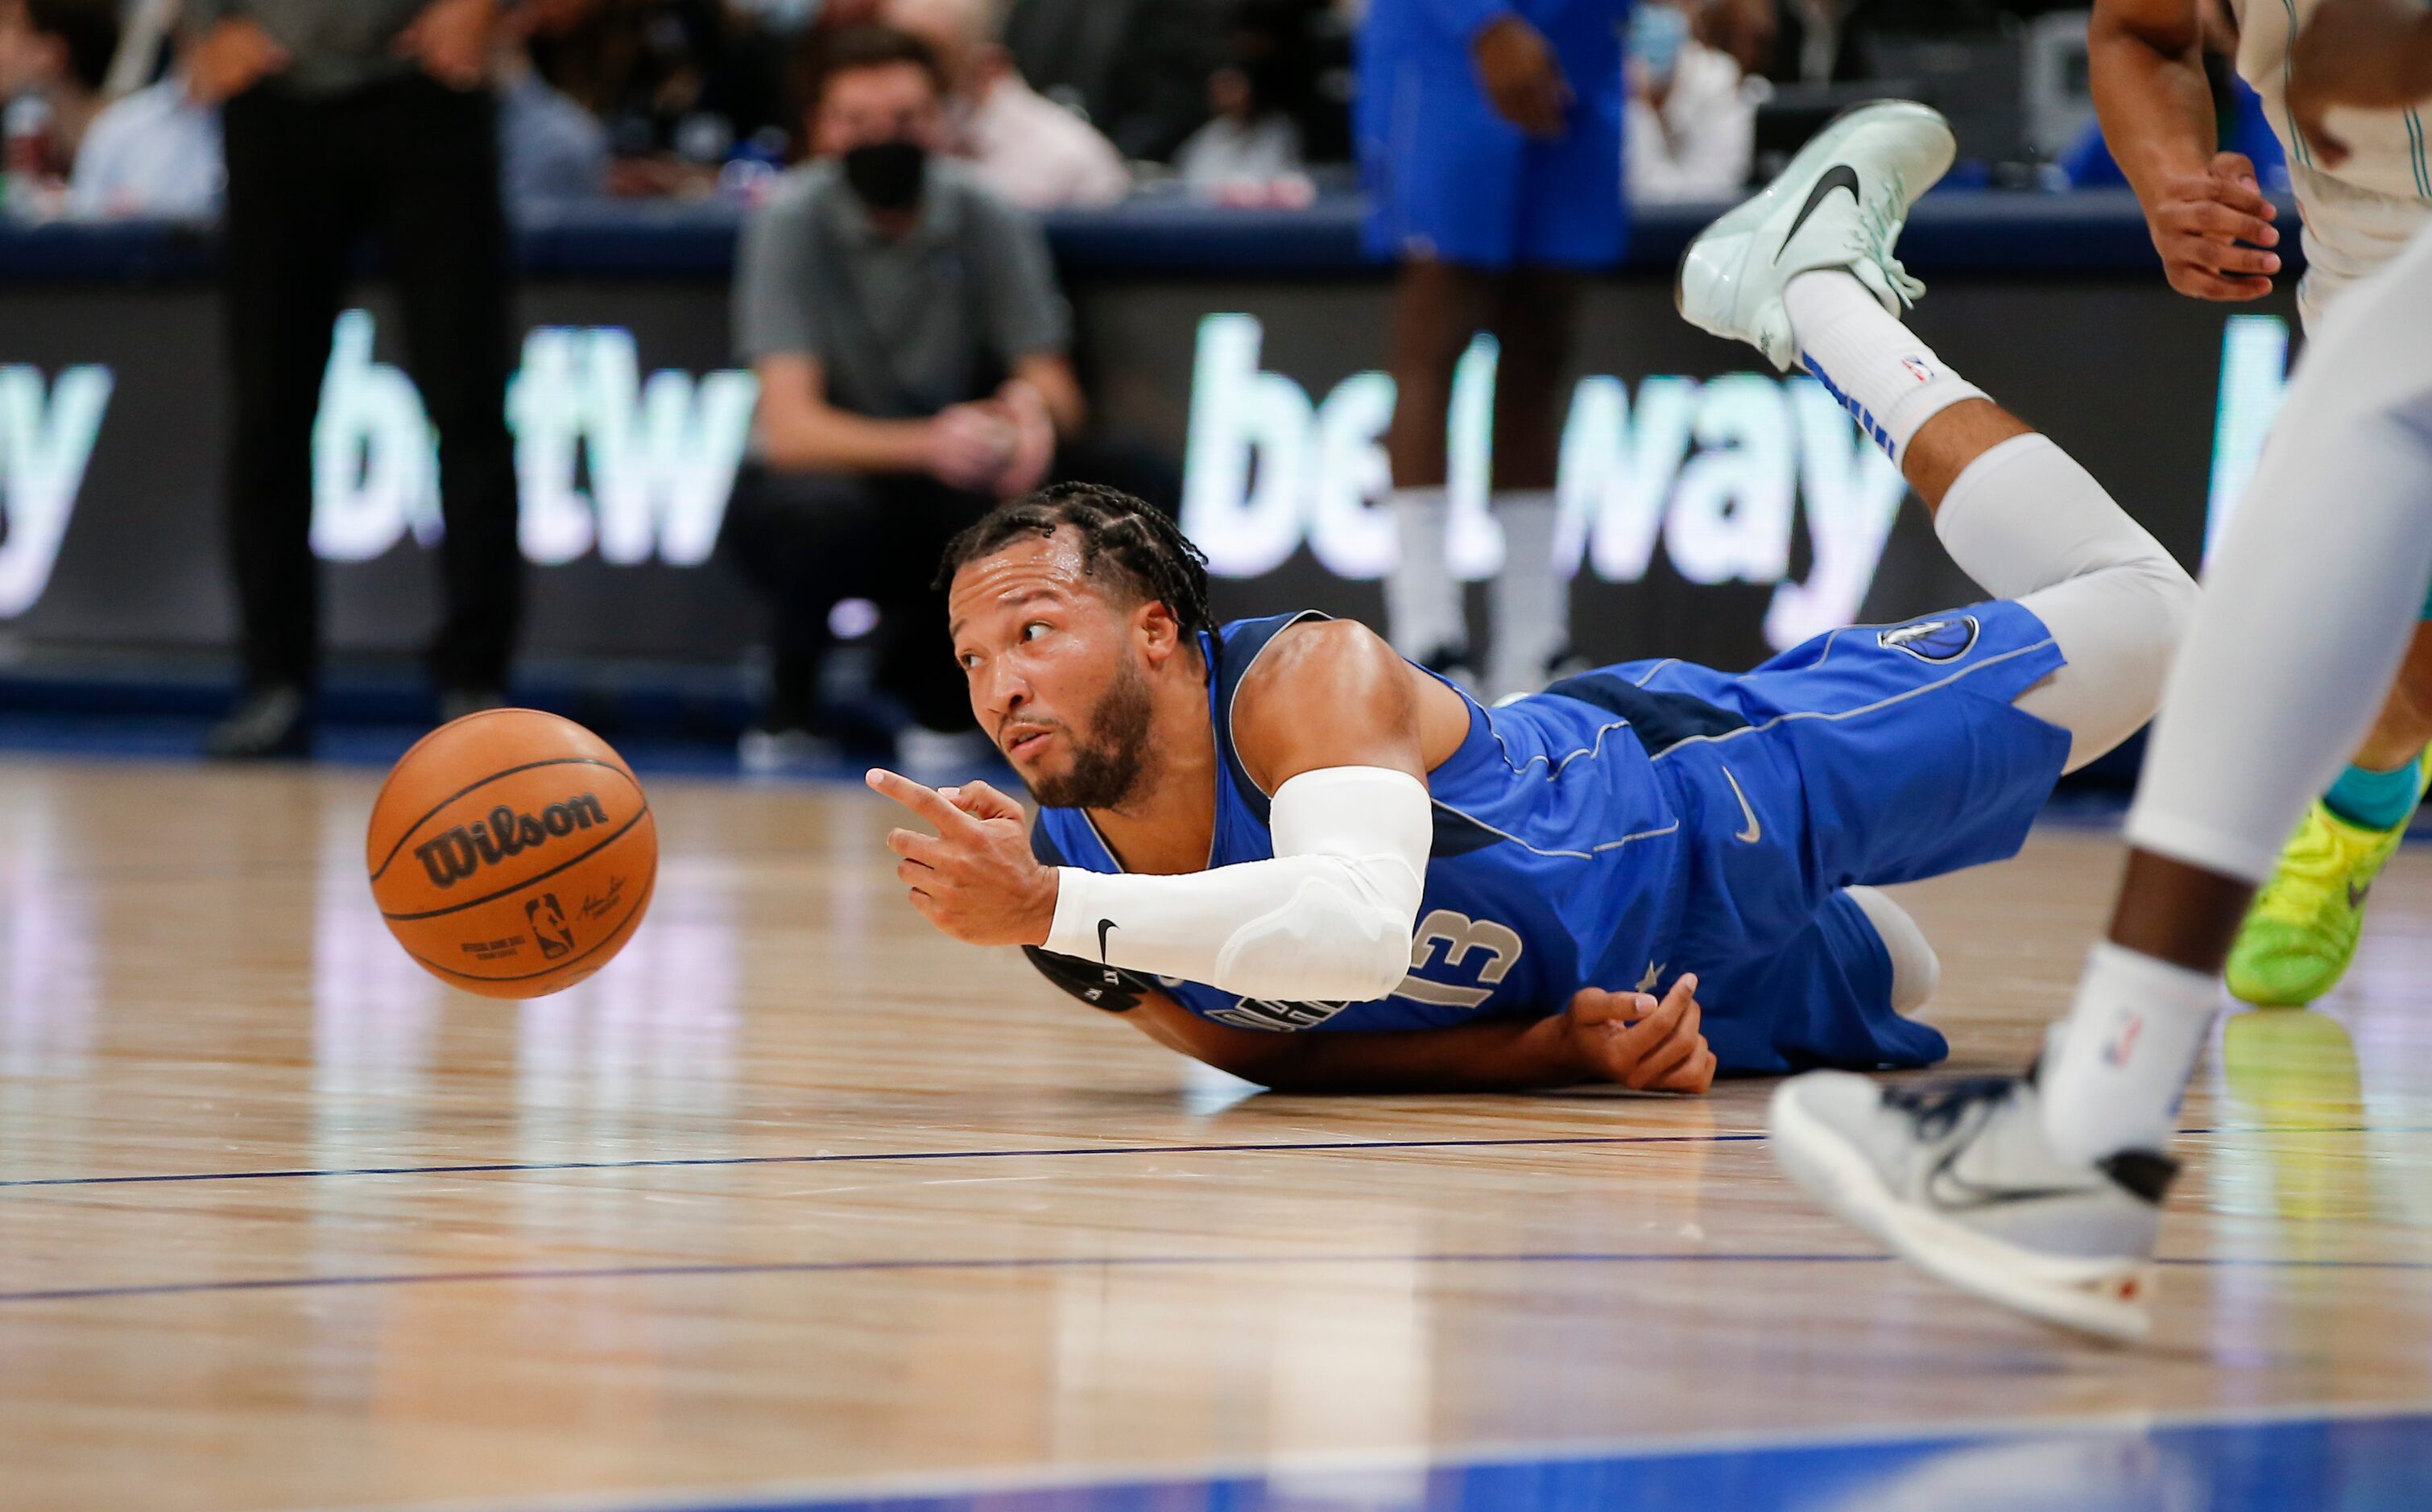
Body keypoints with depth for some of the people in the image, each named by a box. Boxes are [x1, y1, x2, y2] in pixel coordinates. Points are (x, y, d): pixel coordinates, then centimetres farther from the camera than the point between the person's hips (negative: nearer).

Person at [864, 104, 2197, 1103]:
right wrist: (1550, 1046, -27)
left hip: (1709, 778, -5)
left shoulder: (1306, 680, -39)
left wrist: (1048, 907, -62)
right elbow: (1286, 1049, -11)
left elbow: (1360, 925, -57)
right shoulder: (1060, 887, -23)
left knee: (2131, 618, 6)